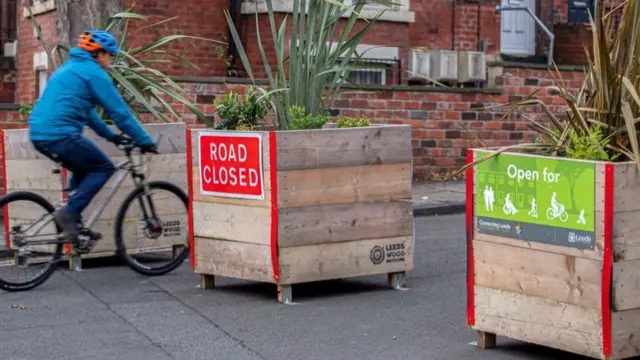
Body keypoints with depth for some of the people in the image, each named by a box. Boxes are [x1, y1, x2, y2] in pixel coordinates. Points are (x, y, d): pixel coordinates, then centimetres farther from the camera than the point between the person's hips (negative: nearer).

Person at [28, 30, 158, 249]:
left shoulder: (69, 68, 26)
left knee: (84, 170, 24)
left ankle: (74, 223, 20)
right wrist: (145, 141, 0)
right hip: (60, 134, -10)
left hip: (39, 134, 10)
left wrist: (110, 135, 35)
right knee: (104, 168, 2)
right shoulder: (93, 72, -4)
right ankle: (69, 212, -10)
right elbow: (119, 111, -6)